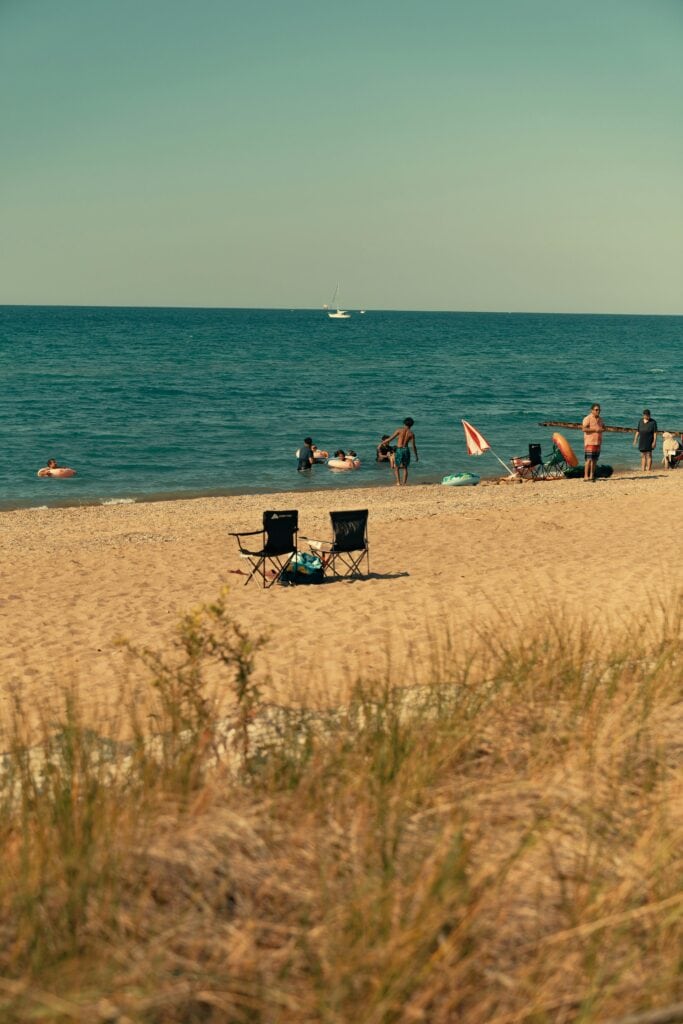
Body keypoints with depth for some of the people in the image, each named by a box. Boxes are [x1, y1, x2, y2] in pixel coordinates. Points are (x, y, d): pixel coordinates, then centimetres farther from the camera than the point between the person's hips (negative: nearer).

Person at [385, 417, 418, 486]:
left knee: (396, 468, 11)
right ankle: (404, 483, 12)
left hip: (399, 450, -2)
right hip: (406, 450, 2)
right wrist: (416, 456, 10)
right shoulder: (411, 433, 1)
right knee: (405, 468, 19)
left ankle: (398, 482, -4)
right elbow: (414, 446, 0)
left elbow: (390, 438, -4)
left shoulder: (399, 430, -4)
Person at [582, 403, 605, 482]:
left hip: (598, 442, 7)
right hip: (590, 442, -7)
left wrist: (603, 428, 4)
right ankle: (586, 476, -11)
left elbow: (602, 428, 29)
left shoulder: (599, 419, 17)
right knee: (589, 459, -12)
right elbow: (584, 429, -17)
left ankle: (591, 475, 14)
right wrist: (595, 429, -21)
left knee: (595, 460, 8)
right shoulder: (588, 418, -7)